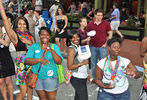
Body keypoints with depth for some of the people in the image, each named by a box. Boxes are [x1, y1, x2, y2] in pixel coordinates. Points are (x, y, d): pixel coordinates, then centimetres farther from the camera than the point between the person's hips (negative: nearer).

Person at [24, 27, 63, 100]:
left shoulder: (54, 47, -3)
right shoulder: (34, 46, -1)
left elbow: (59, 62, -14)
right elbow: (26, 61, -11)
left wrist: (52, 51, -30)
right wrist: (39, 60, -27)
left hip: (51, 78, -1)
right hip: (37, 77, 1)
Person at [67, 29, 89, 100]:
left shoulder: (79, 46, 7)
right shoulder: (71, 49, -18)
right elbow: (70, 67, -22)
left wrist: (87, 74, 18)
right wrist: (82, 63, -25)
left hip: (83, 77, 8)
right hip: (77, 79, -8)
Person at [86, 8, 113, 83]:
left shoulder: (106, 23, -3)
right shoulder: (90, 24, 0)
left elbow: (110, 34, 4)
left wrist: (106, 43, -3)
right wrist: (88, 44, -3)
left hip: (102, 47, -1)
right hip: (93, 47, 2)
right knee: (93, 63, 12)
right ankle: (94, 77, 28)